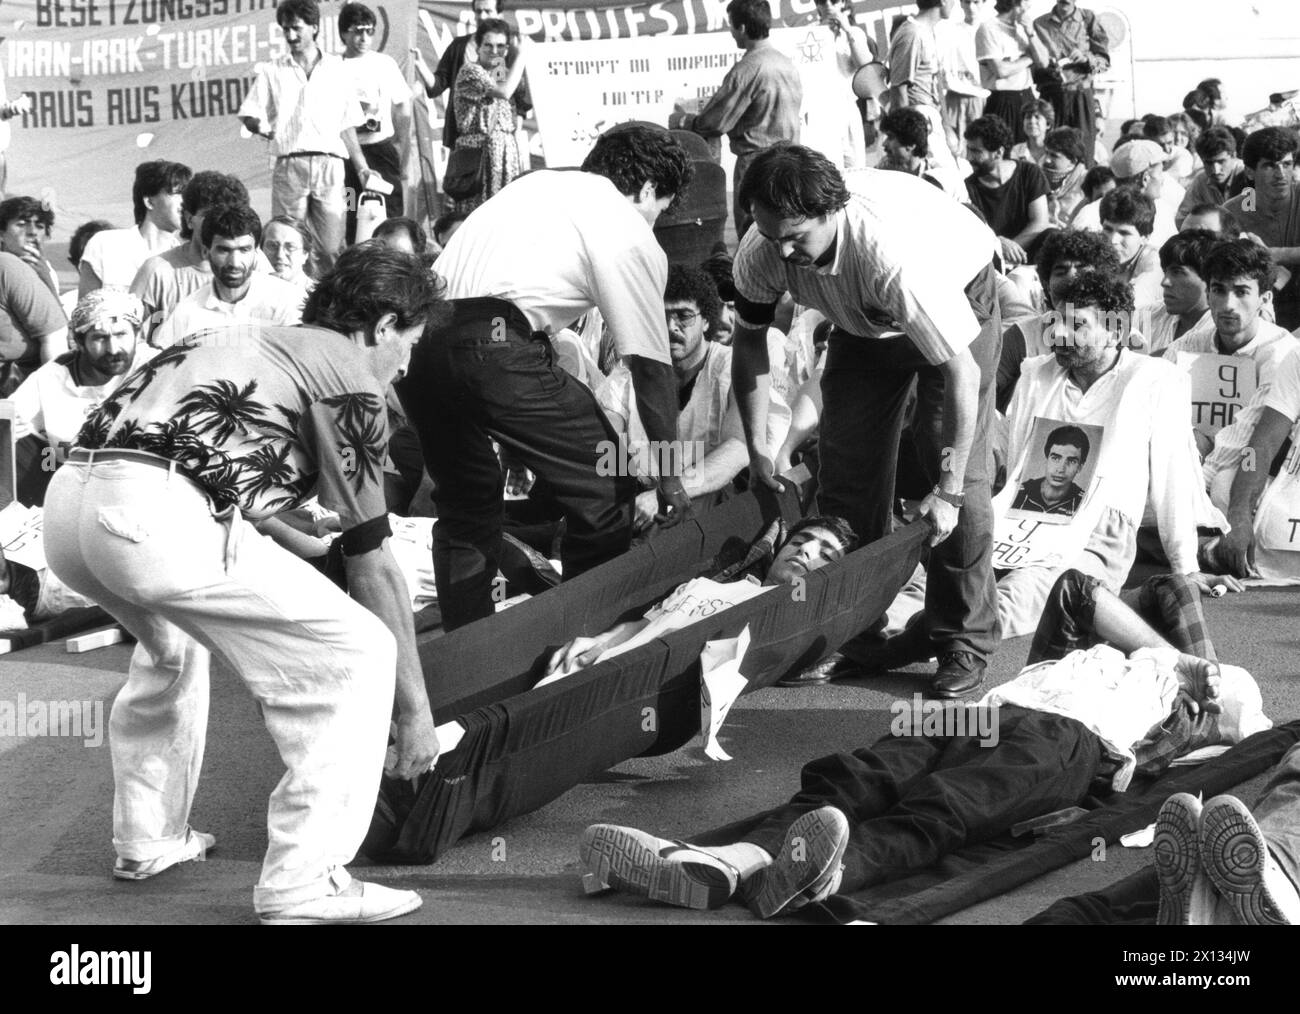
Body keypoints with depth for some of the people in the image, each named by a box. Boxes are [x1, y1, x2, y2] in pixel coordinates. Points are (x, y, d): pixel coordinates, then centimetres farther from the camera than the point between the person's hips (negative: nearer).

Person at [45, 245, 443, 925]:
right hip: (157, 513, -9)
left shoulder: (254, 345, 33)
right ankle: (304, 885, -1)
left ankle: (146, 841, 40)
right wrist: (416, 708, 16)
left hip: (68, 496, 9)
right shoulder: (348, 374, 10)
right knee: (358, 655, 1)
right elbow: (372, 566, 10)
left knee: (172, 641, 38)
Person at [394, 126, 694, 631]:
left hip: (418, 334, 8)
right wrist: (669, 475, 16)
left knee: (466, 503, 24)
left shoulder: (538, 183, 29)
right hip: (491, 349, -8)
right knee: (604, 489, 6)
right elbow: (651, 363, 9)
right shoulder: (631, 235, 9)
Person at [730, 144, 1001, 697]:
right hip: (865, 318, 6)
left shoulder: (893, 255, -45)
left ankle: (965, 640, -7)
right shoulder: (761, 253, -28)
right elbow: (749, 342, -7)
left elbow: (961, 372, -40)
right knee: (847, 465, 2)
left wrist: (948, 492, -37)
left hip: (958, 301, -5)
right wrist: (756, 450, -9)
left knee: (957, 462, -15)